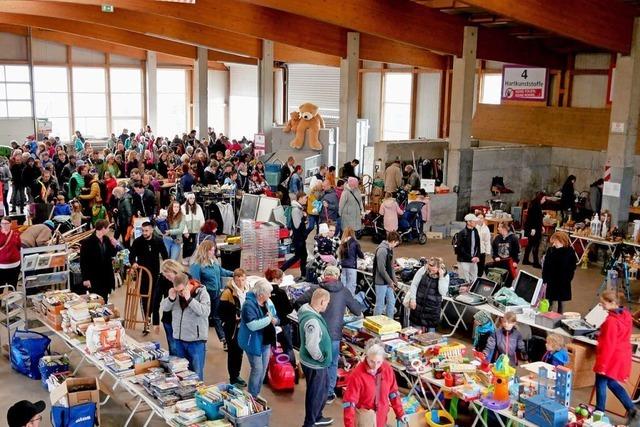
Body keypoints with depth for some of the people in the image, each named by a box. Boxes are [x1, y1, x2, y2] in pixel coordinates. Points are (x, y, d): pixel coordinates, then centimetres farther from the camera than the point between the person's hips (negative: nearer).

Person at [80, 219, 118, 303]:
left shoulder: (107, 239, 4)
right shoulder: (87, 242, -14)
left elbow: (112, 255, 16)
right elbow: (83, 262, -13)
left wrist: (114, 246, -5)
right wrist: (85, 279, -14)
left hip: (106, 277, 6)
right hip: (94, 279, -6)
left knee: (104, 301, 13)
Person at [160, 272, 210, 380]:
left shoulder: (202, 293, -13)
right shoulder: (176, 293, 1)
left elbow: (205, 312, -24)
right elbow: (163, 308, 5)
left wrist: (189, 299, -28)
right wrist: (171, 298, -15)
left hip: (196, 340, -5)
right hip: (178, 339, 5)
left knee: (196, 373, 3)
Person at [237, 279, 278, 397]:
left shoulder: (268, 302, 2)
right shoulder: (249, 304, -22)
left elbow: (276, 318, 12)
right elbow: (253, 325, -33)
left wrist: (274, 320, -12)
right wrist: (268, 318, -23)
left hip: (266, 341, 8)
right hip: (254, 342, -8)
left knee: (263, 369, 16)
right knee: (257, 369, -3)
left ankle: (257, 394, 31)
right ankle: (252, 397, 13)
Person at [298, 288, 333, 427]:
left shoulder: (307, 309, -1)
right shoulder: (312, 321, -32)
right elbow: (312, 346, -34)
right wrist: (321, 358, -16)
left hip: (317, 363, 9)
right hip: (315, 365, -9)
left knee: (321, 391, 26)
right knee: (315, 394, 10)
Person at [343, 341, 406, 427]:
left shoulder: (387, 369, -10)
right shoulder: (357, 374, -23)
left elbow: (393, 392, 5)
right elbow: (349, 402, -21)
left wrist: (400, 413, 7)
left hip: (381, 414, 4)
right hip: (364, 415, -4)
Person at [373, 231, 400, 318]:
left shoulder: (390, 249, 10)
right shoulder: (382, 250, -20)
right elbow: (381, 269, -23)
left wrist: (394, 279, 8)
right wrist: (390, 281, -16)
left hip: (388, 282, 10)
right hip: (381, 282, -10)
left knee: (391, 302, 16)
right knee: (380, 304, 0)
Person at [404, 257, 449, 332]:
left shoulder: (445, 276, -7)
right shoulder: (423, 270, -7)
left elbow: (443, 293, -17)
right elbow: (414, 284, 0)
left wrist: (441, 277, -23)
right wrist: (412, 299, -6)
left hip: (433, 308, -1)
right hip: (418, 304, 1)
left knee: (431, 329, 4)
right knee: (416, 330, 9)